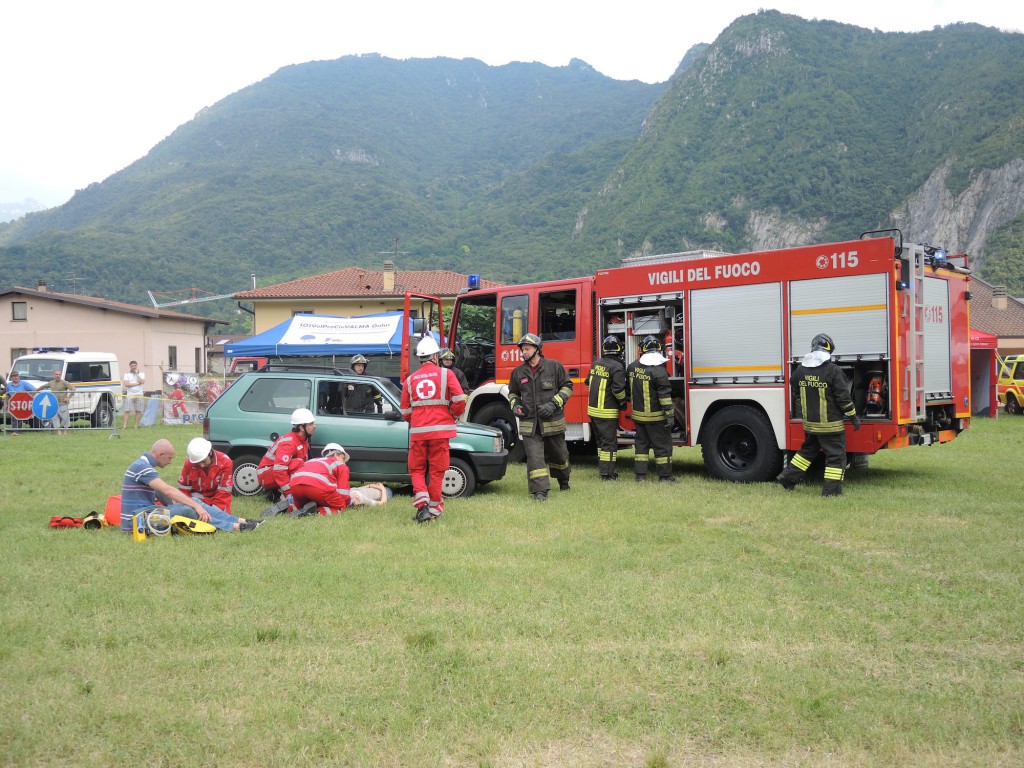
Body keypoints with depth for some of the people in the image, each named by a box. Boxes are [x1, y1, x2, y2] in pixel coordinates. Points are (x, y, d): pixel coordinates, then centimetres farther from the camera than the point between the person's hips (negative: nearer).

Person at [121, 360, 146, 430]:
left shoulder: (141, 373, 9)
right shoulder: (127, 374, 6)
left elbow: (142, 382, -9)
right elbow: (126, 384, -7)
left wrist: (137, 374, -6)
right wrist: (136, 383, -9)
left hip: (139, 394, 1)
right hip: (130, 395, -1)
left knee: (138, 411, 0)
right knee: (127, 410, -5)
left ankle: (136, 425, 7)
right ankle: (125, 425, -5)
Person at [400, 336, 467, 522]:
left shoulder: (410, 379, 9)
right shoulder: (446, 374, 1)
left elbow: (405, 411, 9)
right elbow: (460, 399, -8)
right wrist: (454, 416, 10)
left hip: (417, 431, 2)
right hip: (440, 430, -2)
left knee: (416, 470, 11)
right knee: (437, 471, 8)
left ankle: (422, 504, -6)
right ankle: (434, 509, 13)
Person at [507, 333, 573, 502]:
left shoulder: (554, 366, -2)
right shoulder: (518, 372, 6)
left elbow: (567, 387, 1)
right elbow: (513, 392, 22)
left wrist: (554, 403, -11)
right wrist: (515, 405, 2)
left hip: (553, 422, -1)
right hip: (529, 423, 1)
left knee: (558, 454, 16)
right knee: (534, 457, -11)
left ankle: (564, 480, 41)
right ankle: (540, 491, -10)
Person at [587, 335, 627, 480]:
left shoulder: (596, 363, 8)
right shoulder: (617, 367, -15)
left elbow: (589, 383, 18)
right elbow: (618, 388, -20)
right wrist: (623, 402, -3)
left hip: (593, 408, 7)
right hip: (607, 412, -7)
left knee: (601, 441, 18)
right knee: (609, 442, -1)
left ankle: (602, 468, 26)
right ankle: (607, 474, -1)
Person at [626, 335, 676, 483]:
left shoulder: (632, 366, 2)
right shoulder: (659, 371, -18)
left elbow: (629, 387, 16)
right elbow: (665, 395, -19)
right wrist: (670, 415, -16)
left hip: (638, 414, 6)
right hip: (655, 416, -6)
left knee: (641, 443, 14)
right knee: (662, 445, 3)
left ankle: (640, 475, 14)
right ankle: (664, 476, 6)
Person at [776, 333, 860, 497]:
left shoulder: (800, 369, 2)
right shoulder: (833, 371, -15)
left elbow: (795, 393, 17)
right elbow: (843, 397, -13)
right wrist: (853, 416, -2)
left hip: (809, 423, 6)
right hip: (830, 424, -6)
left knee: (807, 450, 23)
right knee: (836, 456, 3)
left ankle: (787, 477, 25)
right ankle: (831, 490, 2)